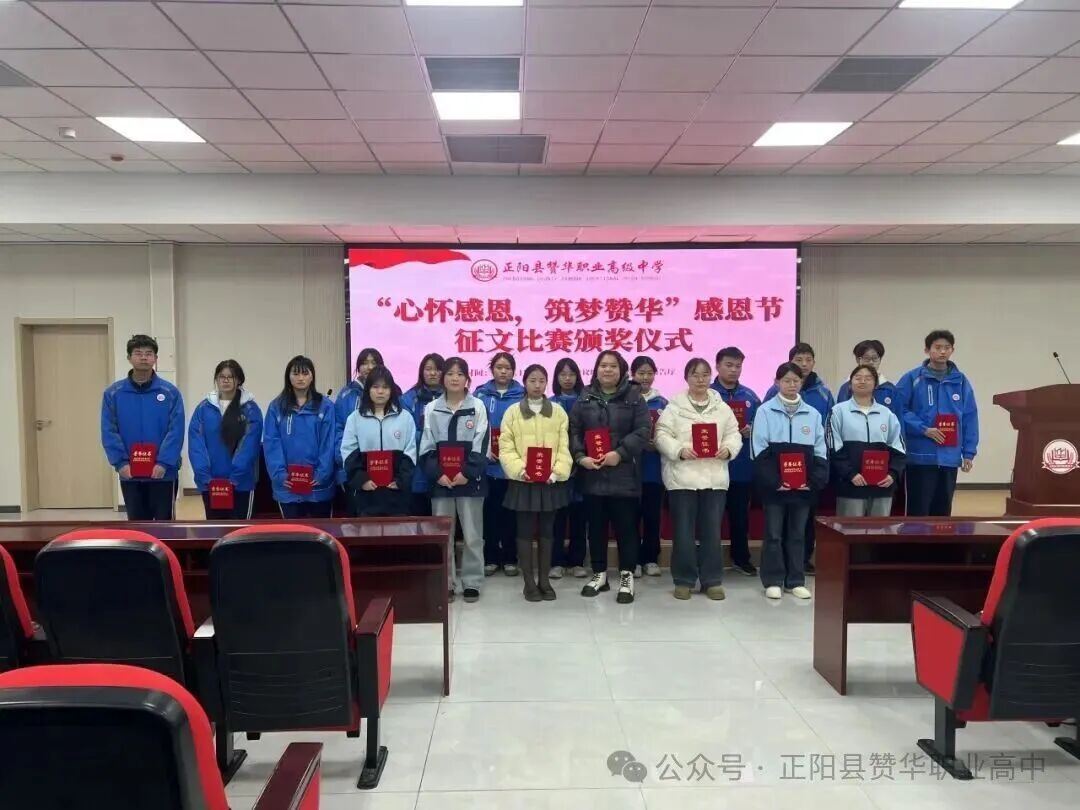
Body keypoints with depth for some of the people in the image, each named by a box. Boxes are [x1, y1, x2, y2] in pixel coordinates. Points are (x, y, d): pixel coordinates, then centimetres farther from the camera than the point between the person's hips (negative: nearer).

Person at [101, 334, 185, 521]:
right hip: (130, 474, 2)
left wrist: (163, 462, -17)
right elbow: (109, 432, -2)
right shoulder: (113, 393, 0)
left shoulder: (170, 392, -4)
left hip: (163, 473, -2)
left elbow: (176, 432, -9)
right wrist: (121, 463, -13)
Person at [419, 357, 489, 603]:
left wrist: (466, 473, -14)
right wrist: (437, 474, -10)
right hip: (440, 481, 2)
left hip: (470, 480, -1)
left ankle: (472, 582, 15)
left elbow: (481, 447, -4)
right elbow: (426, 447, 3)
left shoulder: (478, 407, 2)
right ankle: (445, 583, 16)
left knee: (472, 534, 4)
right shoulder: (431, 409, 6)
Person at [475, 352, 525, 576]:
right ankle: (491, 557, 17)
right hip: (488, 463, 0)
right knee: (489, 510, 6)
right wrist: (485, 450, -11)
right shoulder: (481, 394, 5)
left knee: (510, 510, 6)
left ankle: (510, 558, 17)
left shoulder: (522, 395, 3)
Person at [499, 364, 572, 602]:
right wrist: (519, 469, -18)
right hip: (523, 481, -1)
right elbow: (506, 448, -3)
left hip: (551, 482, 2)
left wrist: (557, 471, -13)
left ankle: (544, 580, 20)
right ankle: (529, 582, 14)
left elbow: (564, 447, 1)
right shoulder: (513, 412, 2)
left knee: (546, 531, 10)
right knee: (525, 531, 4)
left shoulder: (558, 412, 6)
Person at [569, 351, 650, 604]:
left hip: (623, 474, -3)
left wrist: (620, 453, -16)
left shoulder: (634, 397, 1)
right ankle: (599, 573, 24)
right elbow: (573, 430, 5)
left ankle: (627, 576, 13)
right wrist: (580, 456, -10)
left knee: (626, 526, 2)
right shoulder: (585, 398, 9)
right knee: (596, 527, 11)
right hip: (592, 474, 3)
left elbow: (643, 430, -7)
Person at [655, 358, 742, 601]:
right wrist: (679, 450, -20)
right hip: (682, 477, -2)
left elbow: (734, 435, 9)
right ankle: (684, 580, 14)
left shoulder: (722, 407, 10)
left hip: (714, 477, 3)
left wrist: (728, 448, -12)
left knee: (712, 531, 8)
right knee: (684, 532, 3)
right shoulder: (674, 406, 1)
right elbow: (662, 436, -5)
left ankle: (712, 580, 18)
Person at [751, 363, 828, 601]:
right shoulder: (765, 411, -2)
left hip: (804, 486, 3)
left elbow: (820, 452, 6)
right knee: (773, 534, 4)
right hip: (774, 486, -3)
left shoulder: (813, 414, 7)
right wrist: (774, 481, -16)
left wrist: (814, 480, -7)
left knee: (797, 534, 11)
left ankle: (796, 581, 20)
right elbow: (760, 450, -8)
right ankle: (773, 581, 12)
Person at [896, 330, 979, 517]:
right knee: (918, 509, 0)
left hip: (949, 456, 4)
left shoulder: (961, 381, 7)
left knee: (943, 509, 14)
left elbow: (970, 418, 8)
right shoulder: (912, 379, -5)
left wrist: (969, 452, 4)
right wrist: (923, 429, -16)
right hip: (921, 455, -4)